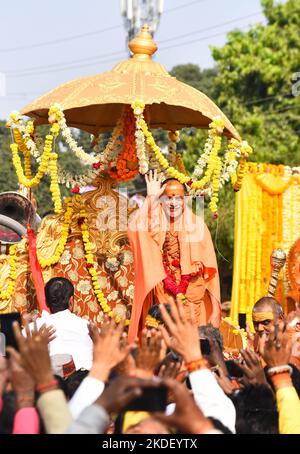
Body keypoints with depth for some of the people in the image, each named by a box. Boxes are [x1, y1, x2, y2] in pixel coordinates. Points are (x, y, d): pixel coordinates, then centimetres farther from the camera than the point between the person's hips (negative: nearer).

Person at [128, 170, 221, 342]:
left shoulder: (197, 224, 5)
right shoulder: (154, 222, 5)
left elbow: (205, 262, 3)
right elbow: (135, 229, -17)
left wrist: (182, 289, -7)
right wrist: (151, 198, -17)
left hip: (191, 290, 0)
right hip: (162, 290, 0)